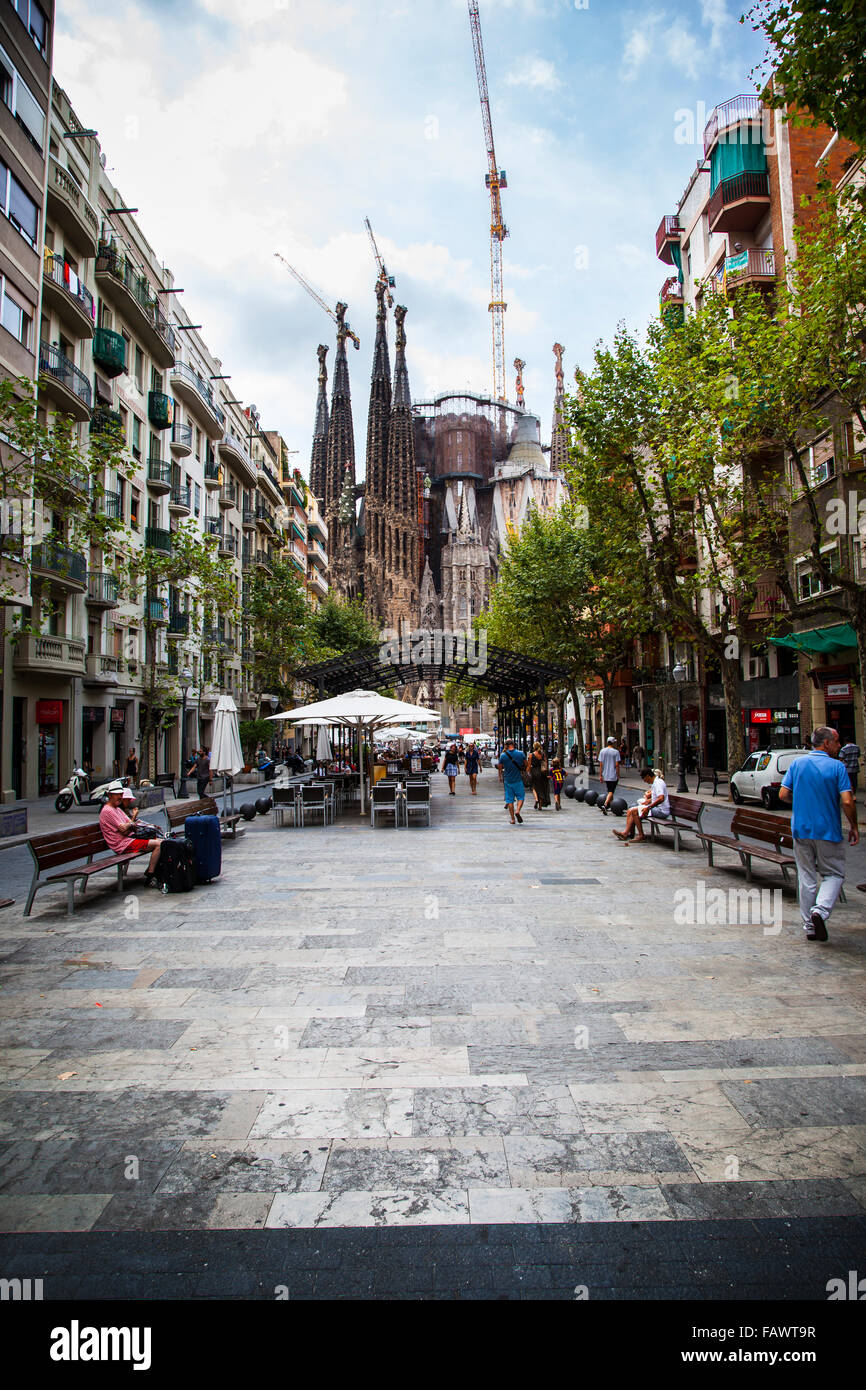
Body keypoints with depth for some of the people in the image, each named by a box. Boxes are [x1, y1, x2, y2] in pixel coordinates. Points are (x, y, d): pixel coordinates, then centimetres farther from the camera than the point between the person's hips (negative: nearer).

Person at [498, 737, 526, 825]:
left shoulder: (503, 756, -7)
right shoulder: (521, 754, -6)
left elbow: (500, 768, 3)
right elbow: (525, 764, 7)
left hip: (508, 780, 0)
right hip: (518, 779, 0)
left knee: (510, 800, 7)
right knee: (520, 797, 11)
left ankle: (512, 819, 7)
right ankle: (517, 811, -15)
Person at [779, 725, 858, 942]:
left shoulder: (797, 763, 1)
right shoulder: (837, 766, -8)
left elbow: (783, 794, -2)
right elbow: (847, 801, -14)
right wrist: (853, 826, 0)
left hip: (801, 829, 3)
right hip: (829, 831, -3)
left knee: (806, 877, 11)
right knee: (834, 875, 12)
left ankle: (809, 926, 14)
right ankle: (821, 910, -11)